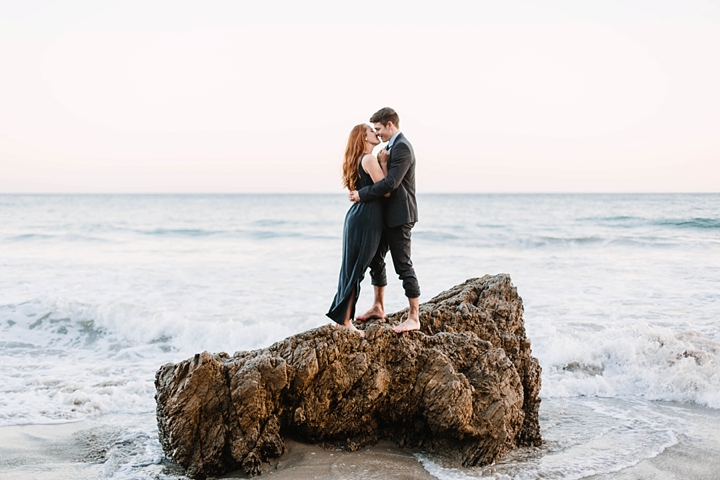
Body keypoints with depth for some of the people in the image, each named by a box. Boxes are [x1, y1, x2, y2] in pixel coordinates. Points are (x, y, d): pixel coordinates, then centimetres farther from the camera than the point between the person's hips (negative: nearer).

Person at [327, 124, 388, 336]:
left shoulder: (361, 160, 17)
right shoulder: (369, 159, -13)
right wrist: (384, 163, -8)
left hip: (361, 217, 10)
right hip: (365, 219, -9)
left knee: (354, 268, 13)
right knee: (355, 269, -5)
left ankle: (343, 316, 20)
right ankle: (345, 321, 0)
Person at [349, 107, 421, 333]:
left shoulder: (402, 147, -18)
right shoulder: (392, 146, 15)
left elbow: (390, 183, -25)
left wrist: (362, 194, -19)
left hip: (399, 215, -10)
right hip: (386, 214, 10)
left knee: (403, 265, -6)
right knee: (375, 259, 16)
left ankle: (414, 318, 1)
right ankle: (378, 307, 28)